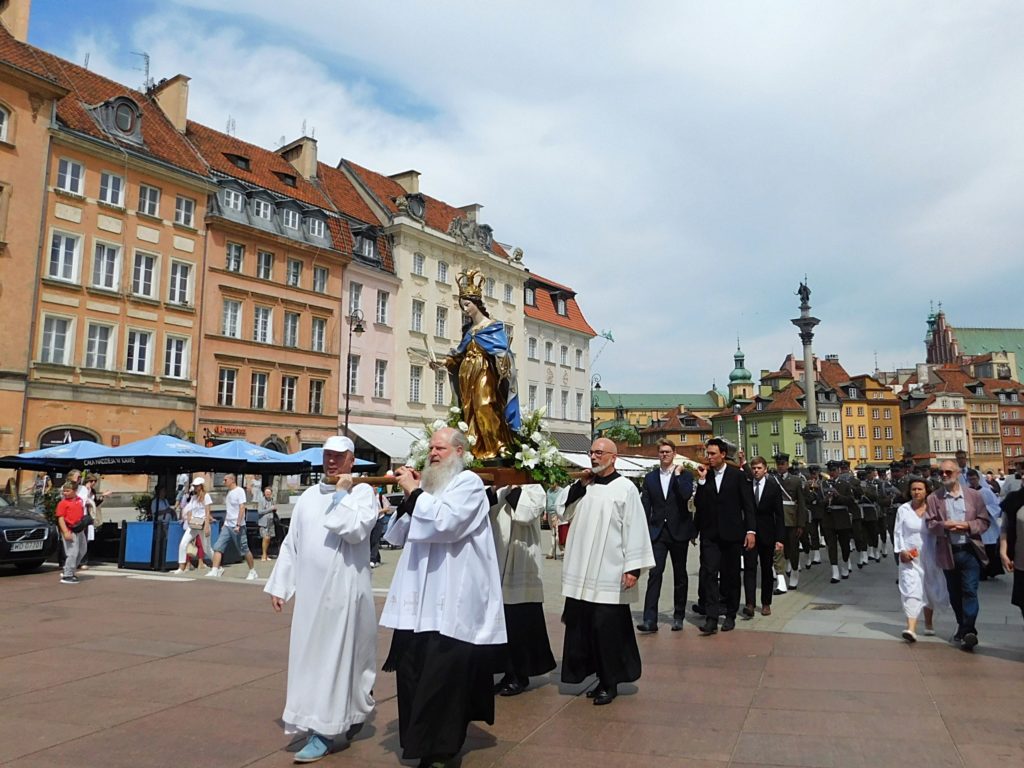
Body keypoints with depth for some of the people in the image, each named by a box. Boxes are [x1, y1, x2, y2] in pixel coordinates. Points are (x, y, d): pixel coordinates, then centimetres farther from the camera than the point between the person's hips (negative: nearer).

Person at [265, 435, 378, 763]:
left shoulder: (362, 492, -4)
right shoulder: (308, 496, 11)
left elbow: (355, 530, -22)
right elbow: (291, 543, 12)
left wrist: (343, 494, -12)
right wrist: (279, 585, 9)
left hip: (345, 591, -6)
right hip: (310, 590, 6)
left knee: (337, 657, 0)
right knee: (309, 657, 12)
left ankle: (324, 732, 11)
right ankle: (335, 720, 28)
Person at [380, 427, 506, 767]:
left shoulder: (469, 483, -6)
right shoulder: (429, 487, 17)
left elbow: (445, 522, -22)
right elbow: (399, 536, 17)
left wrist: (414, 492, -11)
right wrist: (410, 494, 4)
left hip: (451, 603, -7)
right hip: (420, 601, 8)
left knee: (442, 678, -1)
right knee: (413, 672, 12)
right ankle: (418, 739, 27)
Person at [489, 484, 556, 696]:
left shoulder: (533, 489, 0)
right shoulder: (496, 489, 13)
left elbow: (526, 514, -18)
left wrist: (513, 488, -11)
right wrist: (494, 489, -13)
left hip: (522, 568, -5)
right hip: (498, 566, 5)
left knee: (519, 625, 1)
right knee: (502, 623, 11)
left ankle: (520, 676, 15)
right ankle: (509, 673, 23)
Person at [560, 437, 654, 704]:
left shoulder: (625, 488, -5)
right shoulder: (584, 486, 12)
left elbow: (635, 529, -8)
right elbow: (566, 514, 10)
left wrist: (633, 567, -13)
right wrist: (579, 486, -1)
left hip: (609, 574, -6)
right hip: (582, 573, 6)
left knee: (607, 628, -1)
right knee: (584, 626, 9)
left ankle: (610, 682, 14)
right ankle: (600, 677, 23)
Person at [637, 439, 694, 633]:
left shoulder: (684, 475, 1)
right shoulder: (650, 478, 7)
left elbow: (686, 495, -19)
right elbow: (645, 506, 6)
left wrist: (677, 474, -14)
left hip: (679, 531, -1)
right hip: (658, 531, 1)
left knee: (680, 575, 10)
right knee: (655, 573, -9)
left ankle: (678, 616, 23)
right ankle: (650, 619, -12)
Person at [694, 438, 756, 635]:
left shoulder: (738, 475, 0)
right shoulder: (703, 475, 6)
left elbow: (748, 505, -1)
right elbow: (700, 505, -1)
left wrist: (750, 530, -9)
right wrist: (701, 481, -8)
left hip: (731, 533, -1)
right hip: (709, 534, 1)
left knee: (731, 575, 8)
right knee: (709, 573, -10)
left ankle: (730, 615, 21)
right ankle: (712, 618, -10)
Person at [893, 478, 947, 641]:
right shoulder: (903, 509, 0)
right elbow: (898, 532, 3)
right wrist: (901, 551, -8)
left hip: (929, 556, 1)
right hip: (909, 557, -1)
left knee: (929, 590, 15)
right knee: (910, 590, -11)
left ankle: (929, 624, 35)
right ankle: (911, 628, -16)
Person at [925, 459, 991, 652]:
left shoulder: (973, 495, 4)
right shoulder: (934, 498, 4)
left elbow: (984, 522, 2)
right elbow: (930, 524, -1)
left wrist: (967, 525, -16)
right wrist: (945, 526, -21)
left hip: (970, 551, -2)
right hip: (948, 552, 2)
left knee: (970, 591, -8)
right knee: (954, 593, 12)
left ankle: (968, 631, -8)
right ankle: (962, 627, 26)